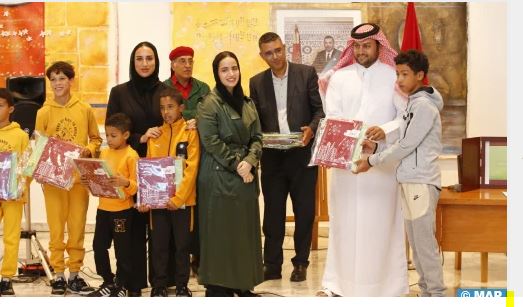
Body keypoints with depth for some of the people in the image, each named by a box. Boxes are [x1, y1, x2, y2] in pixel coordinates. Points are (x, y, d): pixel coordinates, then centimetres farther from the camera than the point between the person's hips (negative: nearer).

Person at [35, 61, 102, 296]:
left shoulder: (85, 109, 4)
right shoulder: (44, 112, 2)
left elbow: (96, 139, 12)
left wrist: (88, 150, -8)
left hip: (79, 177, 1)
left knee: (78, 227, 6)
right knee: (56, 228, 3)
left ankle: (74, 274, 15)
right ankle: (58, 275, 11)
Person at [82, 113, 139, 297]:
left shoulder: (131, 155, -10)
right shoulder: (104, 153, 10)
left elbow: (137, 185, -12)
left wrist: (125, 182, -32)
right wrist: (88, 182, -2)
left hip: (122, 210, -6)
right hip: (103, 208, 6)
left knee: (122, 249, 3)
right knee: (99, 247, 10)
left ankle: (121, 286, 15)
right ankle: (108, 283, 24)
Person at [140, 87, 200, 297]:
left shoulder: (190, 133, -3)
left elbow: (191, 168, -9)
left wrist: (178, 197, -18)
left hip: (182, 199, -3)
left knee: (182, 244, 6)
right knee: (159, 244, 7)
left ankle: (182, 285, 16)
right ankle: (159, 285, 16)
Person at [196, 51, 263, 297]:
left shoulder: (247, 104, 12)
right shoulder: (210, 103, -7)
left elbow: (257, 137, 9)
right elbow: (211, 141, -13)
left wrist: (249, 161, -9)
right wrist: (236, 165, -13)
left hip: (246, 174, 6)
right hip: (220, 175, -6)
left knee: (244, 230, 8)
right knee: (220, 230, -3)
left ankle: (242, 283, 16)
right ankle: (217, 286, 4)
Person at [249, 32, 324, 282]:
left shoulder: (306, 73, 1)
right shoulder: (257, 82, 9)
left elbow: (320, 109, 0)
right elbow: (255, 120, 11)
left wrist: (311, 129, -17)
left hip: (302, 154, -2)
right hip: (272, 157, 2)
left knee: (304, 211, 4)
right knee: (273, 212, 6)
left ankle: (300, 264, 17)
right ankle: (272, 266, 14)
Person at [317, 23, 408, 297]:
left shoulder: (395, 77, 3)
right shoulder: (339, 77, 9)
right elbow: (331, 118, 0)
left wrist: (385, 130, -25)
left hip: (383, 161, -2)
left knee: (380, 222, 1)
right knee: (344, 222, 5)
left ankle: (385, 284, 7)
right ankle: (338, 282, 10)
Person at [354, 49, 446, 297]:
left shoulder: (424, 105, -12)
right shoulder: (413, 104, 17)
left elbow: (407, 146, -15)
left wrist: (372, 161, -9)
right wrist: (376, 147, 6)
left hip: (422, 182, -9)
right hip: (410, 181, 9)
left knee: (425, 242, -7)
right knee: (416, 242, 11)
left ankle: (437, 294, -3)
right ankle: (426, 291, 17)